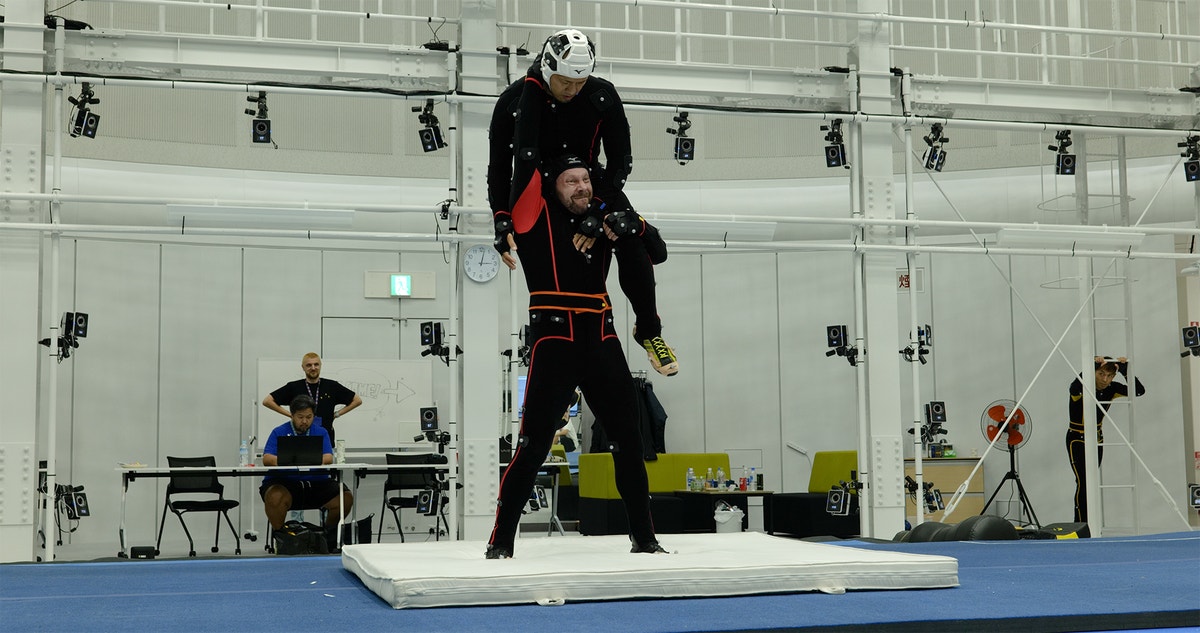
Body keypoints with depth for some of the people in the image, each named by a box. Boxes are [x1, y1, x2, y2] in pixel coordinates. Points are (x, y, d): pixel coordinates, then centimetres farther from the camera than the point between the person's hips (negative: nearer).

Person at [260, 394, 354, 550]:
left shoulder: (321, 433, 12)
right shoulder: (279, 432, 5)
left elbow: (328, 458, -4)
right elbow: (267, 459, -8)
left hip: (316, 482, 3)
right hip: (284, 482, -3)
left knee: (346, 497, -18)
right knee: (275, 496, -37)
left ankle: (329, 535, 9)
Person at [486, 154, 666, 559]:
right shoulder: (536, 214, 1)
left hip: (600, 337, 5)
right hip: (554, 338, -5)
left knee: (627, 438, 8)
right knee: (535, 442, -8)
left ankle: (643, 536, 19)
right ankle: (501, 541, 1)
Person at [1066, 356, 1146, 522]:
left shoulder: (1112, 388, -5)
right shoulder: (1084, 387, -22)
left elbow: (1139, 390, -10)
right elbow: (1075, 388, -47)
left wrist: (1125, 369, -21)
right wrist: (1092, 366, -50)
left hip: (1097, 440, 6)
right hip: (1077, 440, -6)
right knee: (1083, 482, -15)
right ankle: (1080, 524, -13)